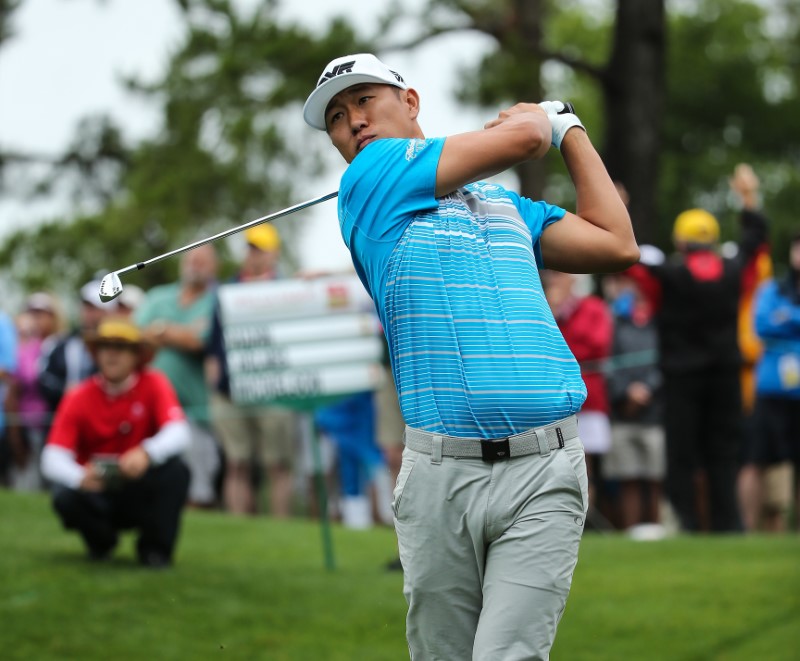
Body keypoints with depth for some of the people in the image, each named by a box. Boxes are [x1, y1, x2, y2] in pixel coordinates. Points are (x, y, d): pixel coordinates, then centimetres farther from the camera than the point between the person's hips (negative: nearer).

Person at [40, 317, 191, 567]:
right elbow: (53, 457, -19)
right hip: (97, 492, 0)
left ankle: (155, 548, -8)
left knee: (176, 471, -28)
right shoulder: (78, 398, -9)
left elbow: (178, 433, -24)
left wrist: (146, 453, -47)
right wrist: (79, 477, -43)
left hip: (140, 490, 0)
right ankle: (100, 540, 4)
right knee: (65, 498, -31)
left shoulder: (153, 384, -9)